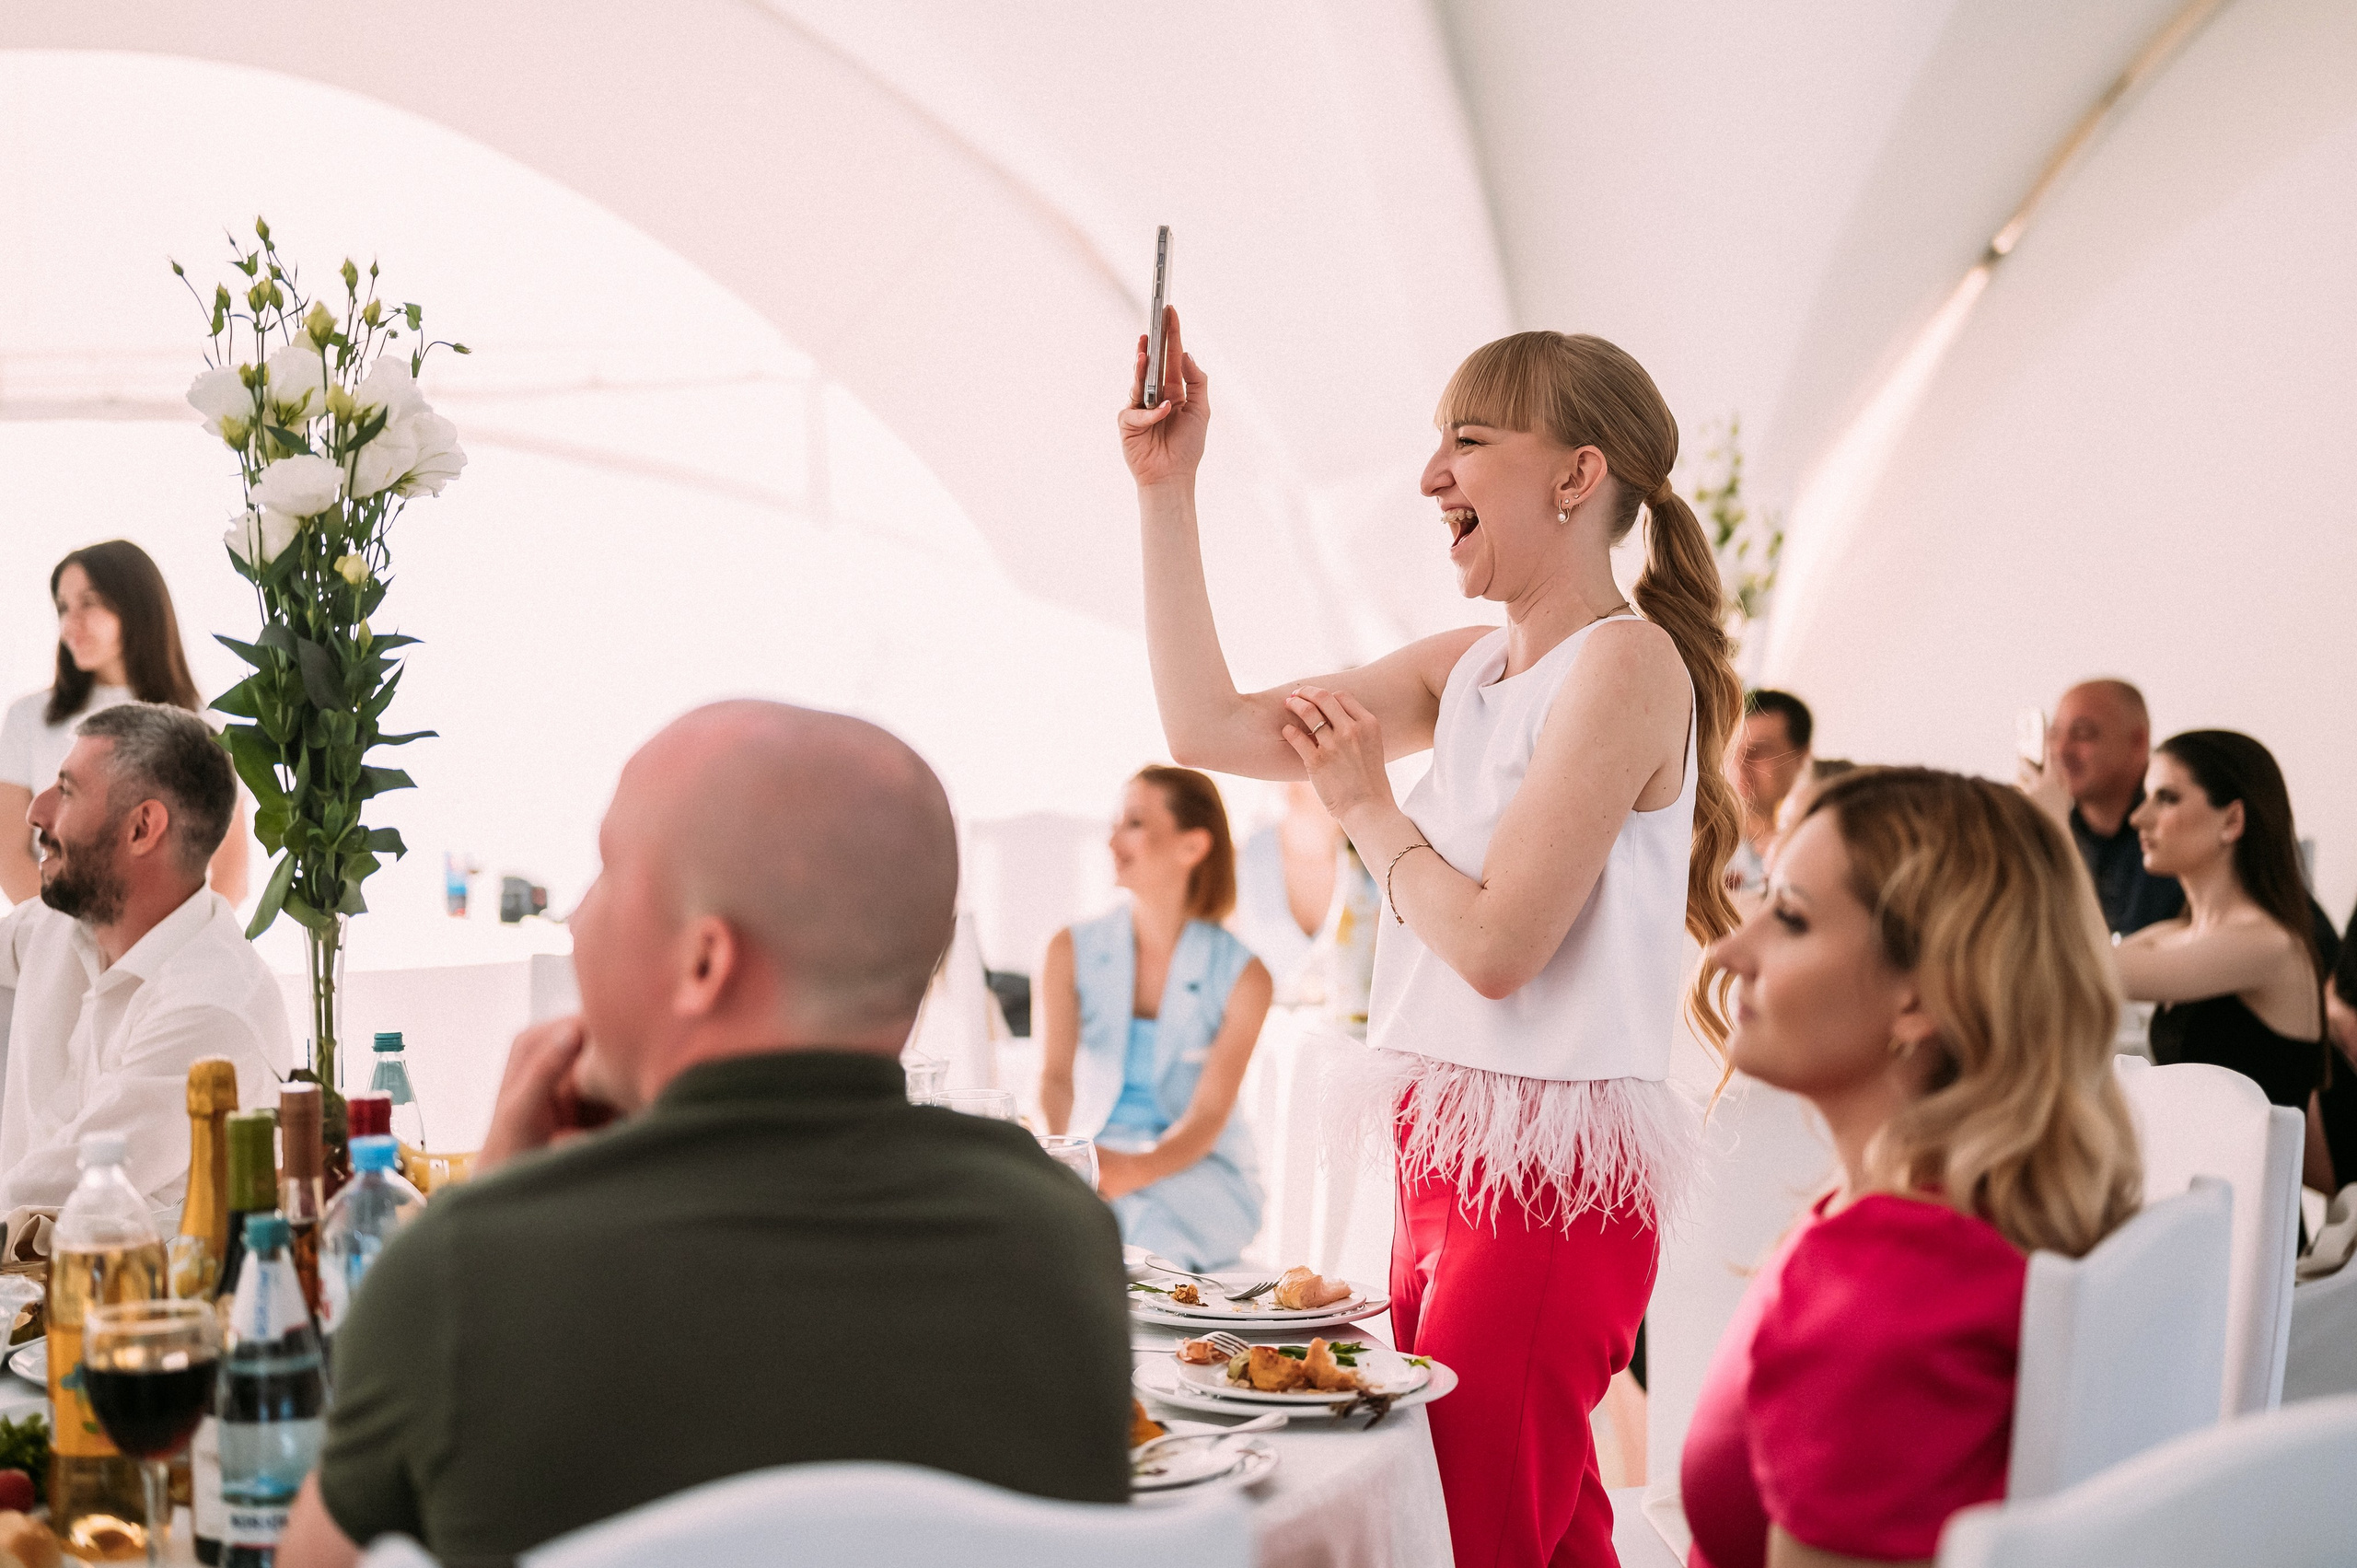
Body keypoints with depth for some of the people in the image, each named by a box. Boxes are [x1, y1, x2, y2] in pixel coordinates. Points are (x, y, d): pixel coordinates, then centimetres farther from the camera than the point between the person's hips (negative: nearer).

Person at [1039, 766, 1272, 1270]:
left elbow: (1209, 1114, -12)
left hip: (1201, 1170, -2)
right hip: (1096, 1157, 2)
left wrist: (1136, 1170, -34)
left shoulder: (1242, 976, -3)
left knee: (1129, 1215, -37)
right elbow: (1056, 1076, -8)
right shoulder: (1072, 952, 5)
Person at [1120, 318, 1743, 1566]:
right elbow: (1209, 725, 11)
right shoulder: (1466, 669, 12)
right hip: (1449, 1154, 8)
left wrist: (1368, 808, -2)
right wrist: (1165, 488, 11)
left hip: (1548, 1171, -8)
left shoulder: (1625, 665, -12)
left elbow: (1496, 943, -18)